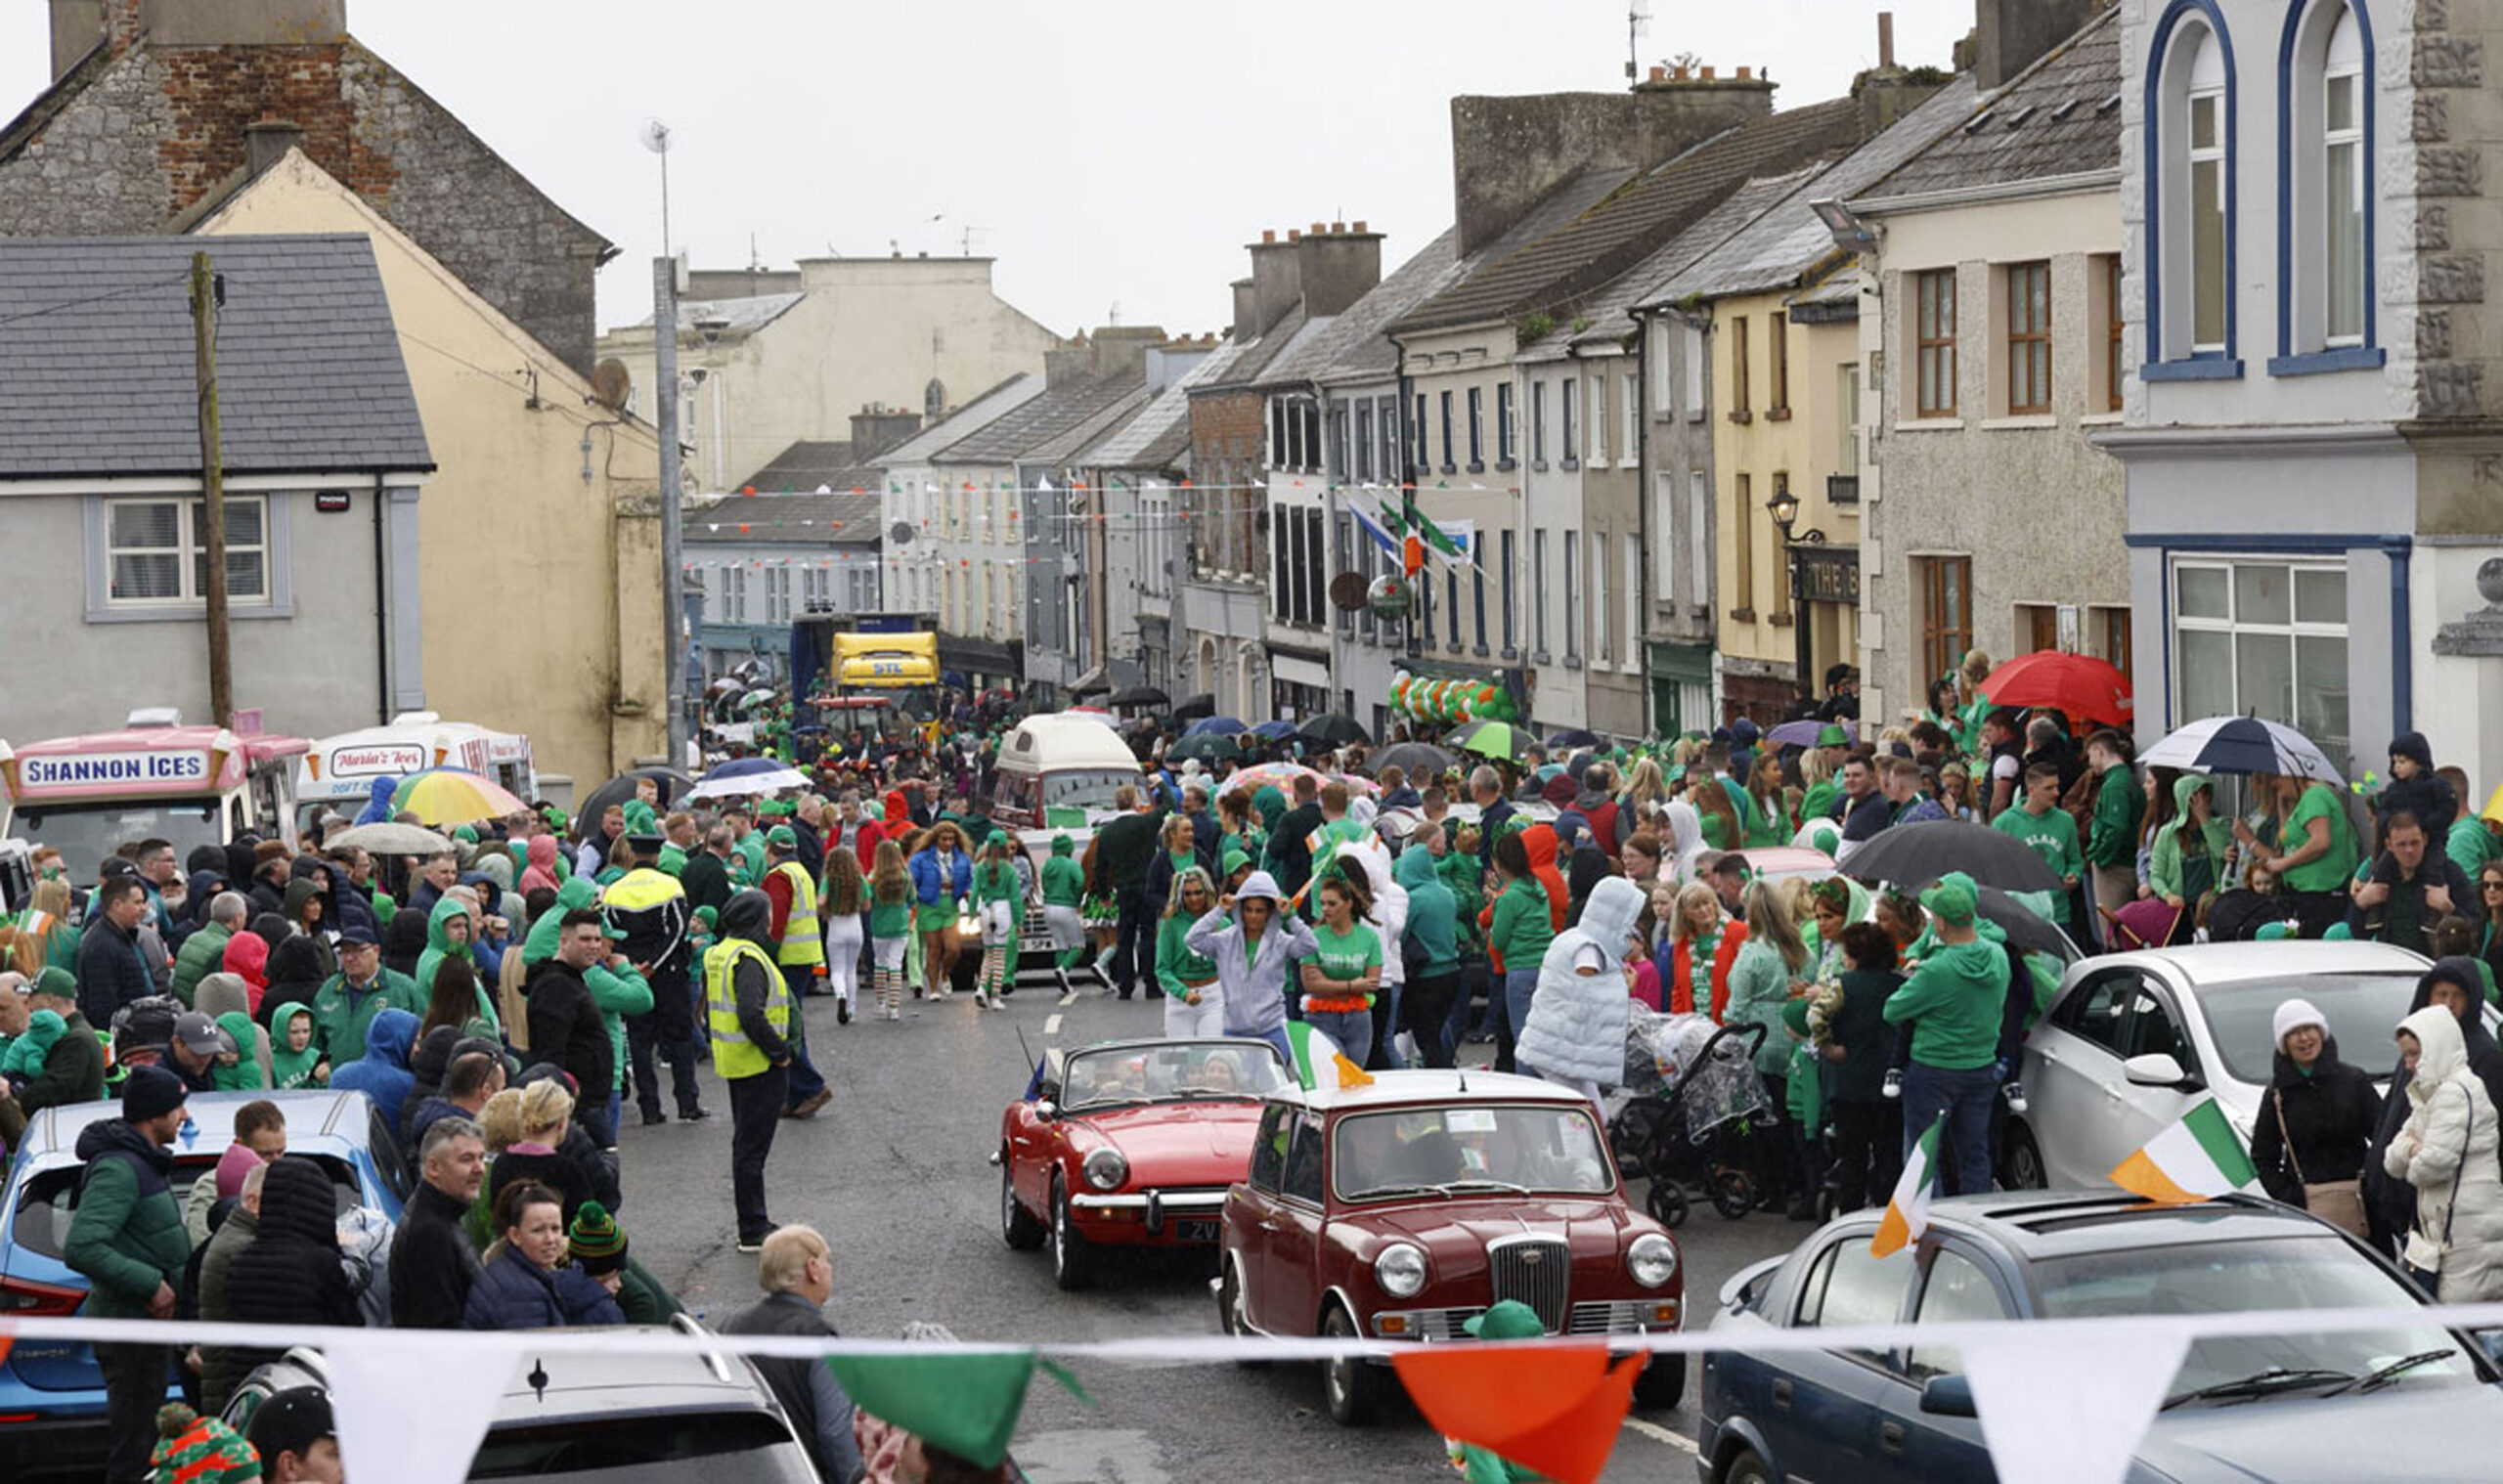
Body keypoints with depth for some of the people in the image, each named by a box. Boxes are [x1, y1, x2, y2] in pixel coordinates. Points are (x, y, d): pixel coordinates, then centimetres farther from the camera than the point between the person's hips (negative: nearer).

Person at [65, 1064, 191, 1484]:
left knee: (137, 1440, 17)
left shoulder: (143, 1162, 15)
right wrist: (150, 1283, -24)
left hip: (147, 1321, 10)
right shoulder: (118, 1169, -18)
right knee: (133, 1450, -7)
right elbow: (80, 1248, -28)